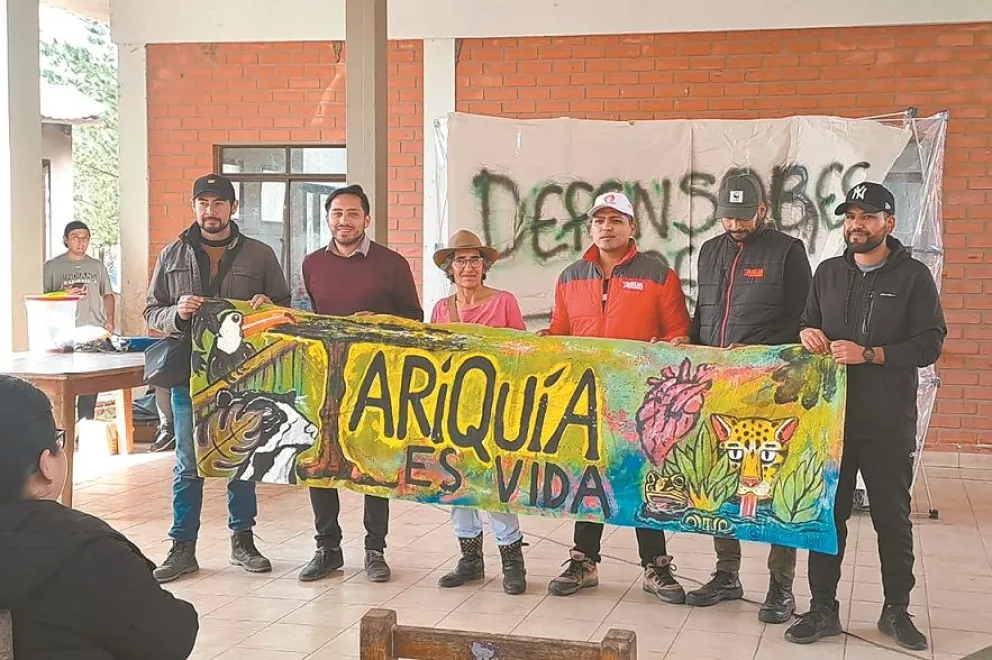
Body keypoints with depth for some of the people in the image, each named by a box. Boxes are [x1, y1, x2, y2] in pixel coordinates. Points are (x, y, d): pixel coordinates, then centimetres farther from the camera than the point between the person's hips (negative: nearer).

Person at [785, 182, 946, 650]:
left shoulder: (912, 276, -1)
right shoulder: (828, 273, 11)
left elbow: (930, 345, -8)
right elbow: (807, 326, 19)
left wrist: (868, 354, -18)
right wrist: (808, 335, -5)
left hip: (889, 423, -3)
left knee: (893, 518, 8)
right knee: (827, 515, 6)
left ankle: (896, 610, 21)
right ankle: (822, 609, 15)